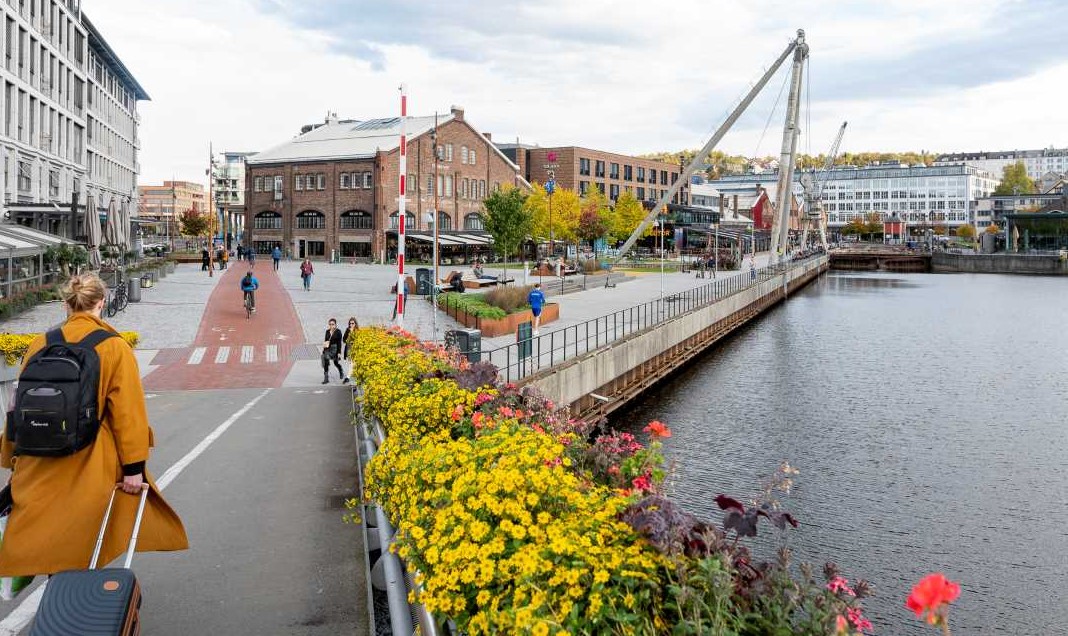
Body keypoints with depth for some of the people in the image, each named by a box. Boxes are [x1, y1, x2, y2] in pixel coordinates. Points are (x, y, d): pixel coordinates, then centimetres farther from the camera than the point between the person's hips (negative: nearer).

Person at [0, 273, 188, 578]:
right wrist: (134, 467, -9)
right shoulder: (114, 347, -8)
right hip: (90, 468, -3)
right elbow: (127, 411, -12)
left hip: (38, 466, 3)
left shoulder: (40, 344, 3)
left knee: (47, 537, 15)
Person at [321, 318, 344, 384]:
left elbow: (339, 342, -6)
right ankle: (326, 378, -4)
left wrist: (339, 352, -9)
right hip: (327, 349, 4)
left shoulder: (338, 332, -4)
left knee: (336, 362, 2)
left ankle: (341, 372, 33)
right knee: (325, 363, -6)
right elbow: (325, 340, 14)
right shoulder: (327, 331, 8)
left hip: (334, 349, -4)